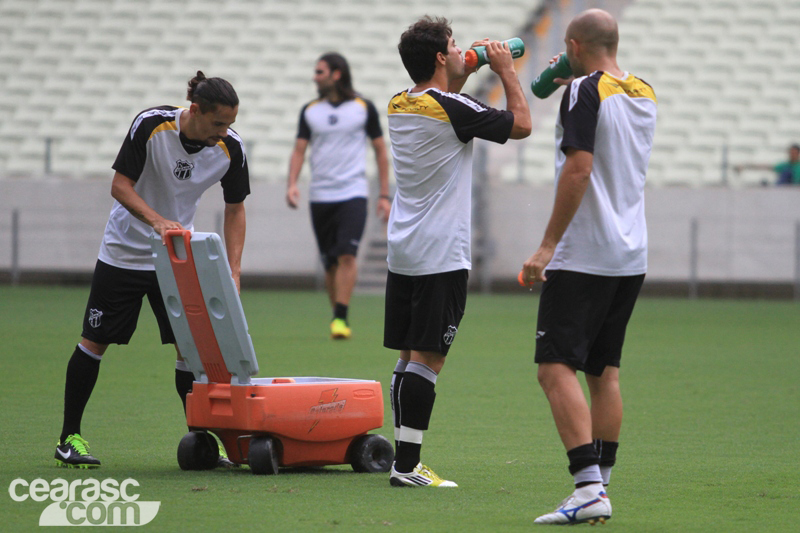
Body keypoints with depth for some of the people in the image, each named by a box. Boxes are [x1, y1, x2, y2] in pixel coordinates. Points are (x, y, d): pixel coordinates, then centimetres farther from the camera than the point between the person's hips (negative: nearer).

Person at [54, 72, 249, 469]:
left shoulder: (231, 148, -14)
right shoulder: (151, 125, -23)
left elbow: (235, 208, -4)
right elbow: (120, 186, -18)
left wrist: (233, 271, -13)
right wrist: (158, 220, -34)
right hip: (124, 252, -2)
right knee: (95, 341, 2)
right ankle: (69, 438, 12)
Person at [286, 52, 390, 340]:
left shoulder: (364, 108, 2)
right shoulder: (310, 111, 9)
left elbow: (380, 150, 8)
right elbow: (299, 150, 7)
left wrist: (384, 194, 5)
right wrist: (292, 184, -10)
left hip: (353, 194, -3)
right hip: (320, 195, 3)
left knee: (347, 254, -18)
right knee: (330, 262, 3)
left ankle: (341, 317, -19)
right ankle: (338, 318, 15)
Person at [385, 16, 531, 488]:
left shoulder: (400, 106, 9)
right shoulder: (452, 109, -14)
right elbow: (521, 125, -6)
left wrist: (465, 73, 26)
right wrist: (506, 71, 5)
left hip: (402, 253, 8)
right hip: (442, 255, -8)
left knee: (409, 357, 10)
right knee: (427, 359, -8)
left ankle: (406, 460, 12)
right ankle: (407, 464, -11)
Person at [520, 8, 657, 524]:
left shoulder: (586, 91, -11)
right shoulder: (645, 94, 13)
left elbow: (579, 169, -19)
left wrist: (548, 245, -17)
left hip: (584, 257, -8)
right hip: (632, 256, 8)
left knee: (557, 368, -10)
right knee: (605, 372, 13)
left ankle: (589, 487, -20)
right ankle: (600, 487, 13)